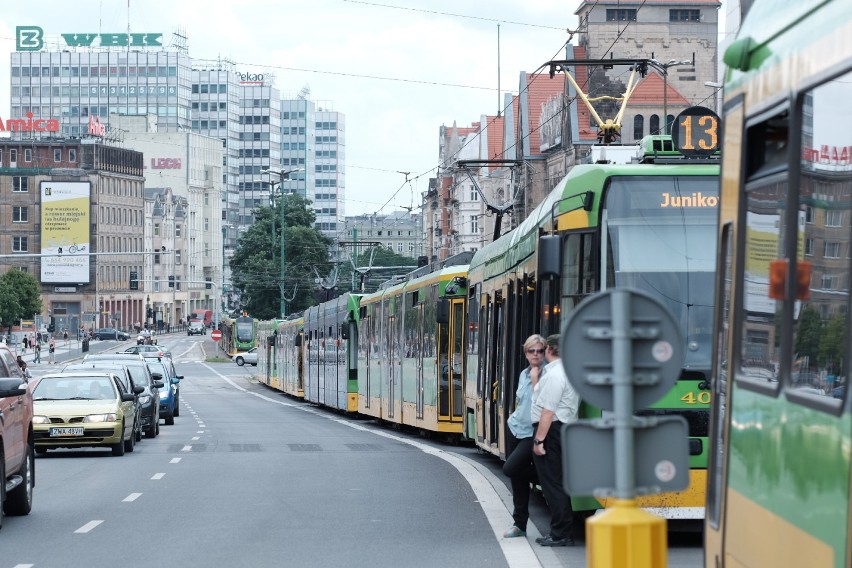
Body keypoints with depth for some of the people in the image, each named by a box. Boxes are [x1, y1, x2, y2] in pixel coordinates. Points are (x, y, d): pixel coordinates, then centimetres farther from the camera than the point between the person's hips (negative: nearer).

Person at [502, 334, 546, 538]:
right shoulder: (524, 374, 11)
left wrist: (535, 378, -20)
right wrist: (515, 416, 15)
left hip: (532, 433, -7)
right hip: (516, 429, 7)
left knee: (510, 469, -19)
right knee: (517, 479, 9)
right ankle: (519, 524, 16)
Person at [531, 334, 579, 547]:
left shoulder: (554, 374, -16)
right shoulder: (568, 371, 15)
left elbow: (548, 411, -21)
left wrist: (539, 439, -21)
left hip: (551, 431, -10)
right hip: (565, 430, 10)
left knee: (552, 484, -6)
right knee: (560, 483, 14)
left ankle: (561, 535, -4)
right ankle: (564, 533, 18)